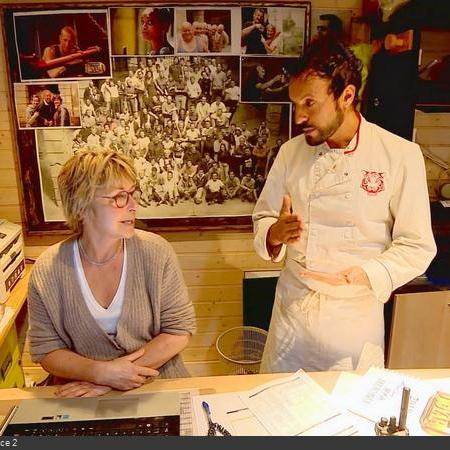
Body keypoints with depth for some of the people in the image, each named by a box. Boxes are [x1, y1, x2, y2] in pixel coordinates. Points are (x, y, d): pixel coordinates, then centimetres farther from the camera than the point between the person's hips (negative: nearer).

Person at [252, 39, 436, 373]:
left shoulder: (401, 155, -12)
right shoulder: (291, 152, -2)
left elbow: (417, 247, -9)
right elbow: (264, 218, 6)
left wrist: (363, 275, -24)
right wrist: (275, 234, -16)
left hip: (355, 317, -2)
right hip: (292, 310, 3)